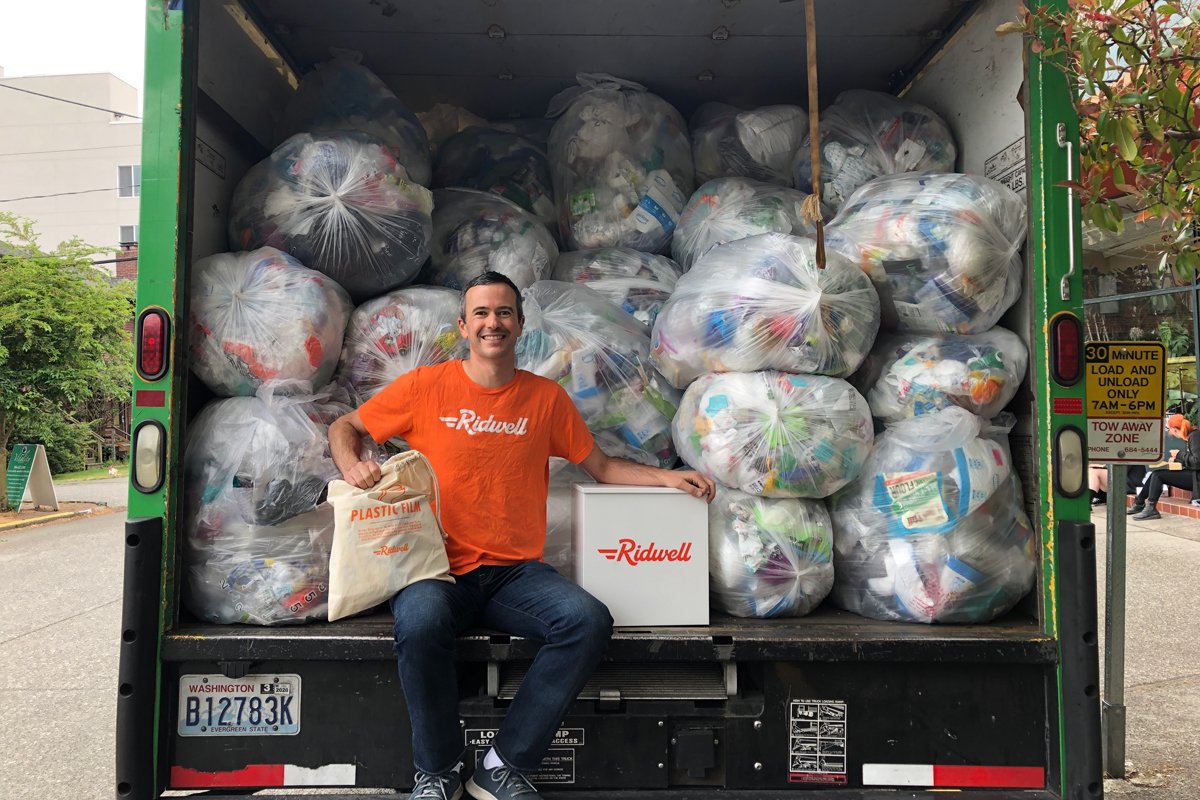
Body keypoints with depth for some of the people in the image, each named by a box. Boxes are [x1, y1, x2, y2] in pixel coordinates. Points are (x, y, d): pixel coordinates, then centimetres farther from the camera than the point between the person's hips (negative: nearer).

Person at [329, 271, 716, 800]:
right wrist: (351, 466, -8)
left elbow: (601, 467, 16)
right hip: (438, 570, -2)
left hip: (516, 572, 2)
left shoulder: (546, 397, 9)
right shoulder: (426, 387, 4)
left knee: (590, 620, -24)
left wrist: (666, 477, 3)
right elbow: (344, 427, 14)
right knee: (420, 622, -34)